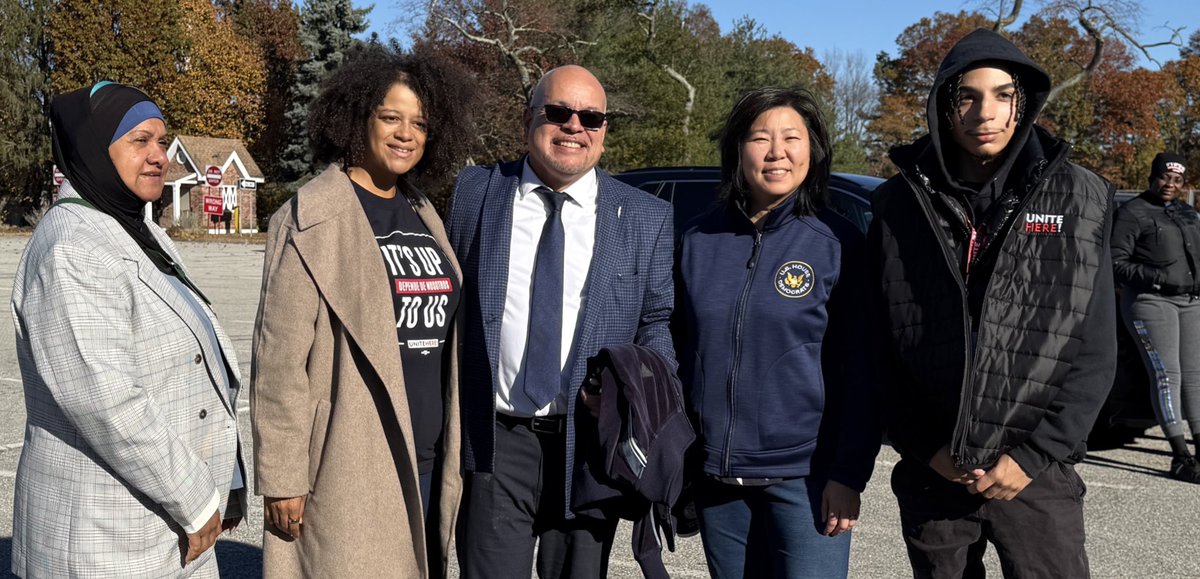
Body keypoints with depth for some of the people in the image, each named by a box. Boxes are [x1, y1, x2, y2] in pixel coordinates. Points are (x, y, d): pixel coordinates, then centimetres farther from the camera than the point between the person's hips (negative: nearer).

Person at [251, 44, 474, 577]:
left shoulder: (423, 215, 13)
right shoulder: (312, 217, -9)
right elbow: (280, 357, -12)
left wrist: (450, 451, 15)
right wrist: (282, 477, -14)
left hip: (427, 464, 7)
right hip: (348, 470, -6)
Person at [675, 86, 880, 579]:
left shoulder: (838, 243, -4)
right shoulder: (699, 240, 4)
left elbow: (861, 369, -5)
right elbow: (677, 348, 9)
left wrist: (849, 475, -10)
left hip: (804, 476, -3)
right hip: (715, 478, 3)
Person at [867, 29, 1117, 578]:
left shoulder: (1077, 198, -1)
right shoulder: (898, 205, 0)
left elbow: (1094, 351, -1)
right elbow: (881, 345, 2)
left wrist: (1035, 454, -7)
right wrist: (926, 448, -4)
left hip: (1036, 474, -1)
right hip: (930, 472, 1)